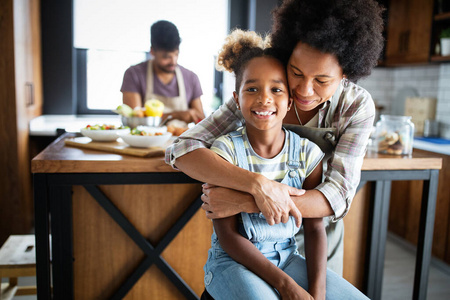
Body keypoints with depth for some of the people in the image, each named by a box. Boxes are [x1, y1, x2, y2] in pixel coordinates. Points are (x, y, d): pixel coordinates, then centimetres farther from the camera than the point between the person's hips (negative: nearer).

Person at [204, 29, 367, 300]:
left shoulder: (308, 153, -4)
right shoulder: (225, 150, -13)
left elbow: (314, 227, -1)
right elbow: (227, 235, -13)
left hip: (287, 257, 4)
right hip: (233, 260, -3)